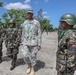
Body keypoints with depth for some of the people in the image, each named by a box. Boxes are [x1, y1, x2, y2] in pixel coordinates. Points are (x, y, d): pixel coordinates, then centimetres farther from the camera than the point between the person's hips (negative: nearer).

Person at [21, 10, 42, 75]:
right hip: (26, 43, 3)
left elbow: (39, 34, -7)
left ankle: (32, 68, 26)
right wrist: (22, 43, 11)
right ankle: (29, 66, 27)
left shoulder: (37, 23, -6)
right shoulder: (24, 23, 7)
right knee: (26, 56, -2)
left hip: (34, 43, -3)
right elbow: (23, 34, 12)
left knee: (33, 57, 5)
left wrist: (39, 44, -11)